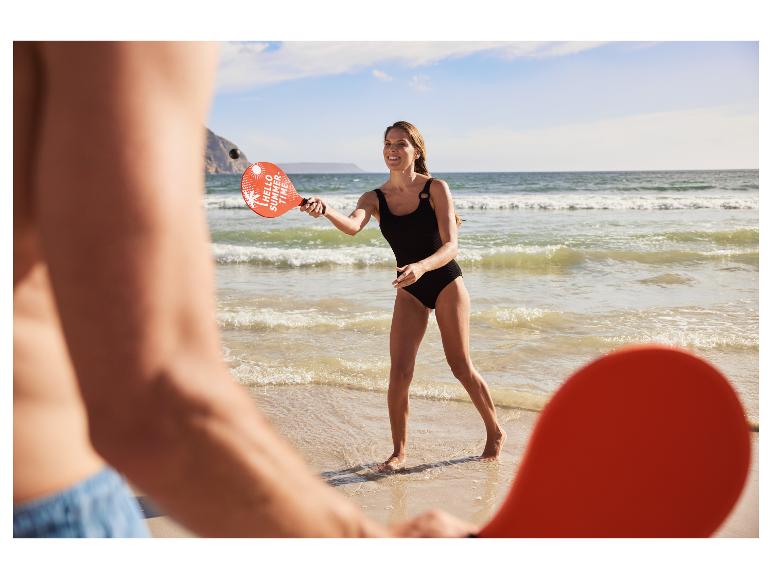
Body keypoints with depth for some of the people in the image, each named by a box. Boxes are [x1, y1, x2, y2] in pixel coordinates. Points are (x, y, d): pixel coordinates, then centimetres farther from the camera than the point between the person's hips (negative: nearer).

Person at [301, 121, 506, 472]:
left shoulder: (436, 189, -12)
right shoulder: (375, 199, -3)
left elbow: (451, 247, -19)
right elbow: (352, 226, -25)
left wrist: (421, 266, -39)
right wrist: (325, 211, -47)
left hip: (446, 283, -3)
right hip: (409, 290, 3)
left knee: (461, 366, 4)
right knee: (399, 373, -6)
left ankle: (495, 432, 27)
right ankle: (399, 451, 10)